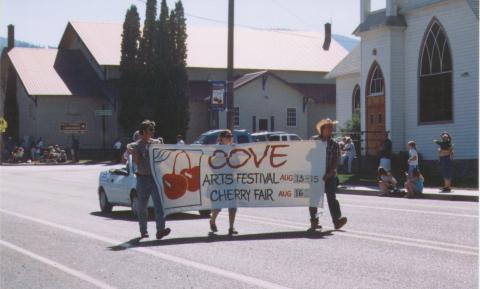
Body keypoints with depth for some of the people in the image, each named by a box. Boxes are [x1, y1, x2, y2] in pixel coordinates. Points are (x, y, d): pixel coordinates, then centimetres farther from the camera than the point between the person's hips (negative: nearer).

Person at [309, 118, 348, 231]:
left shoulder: (334, 145, 6)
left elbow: (335, 161, -3)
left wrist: (329, 173, -16)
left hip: (330, 176, -1)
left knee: (332, 197, -11)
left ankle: (337, 220, -18)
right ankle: (314, 221, 16)